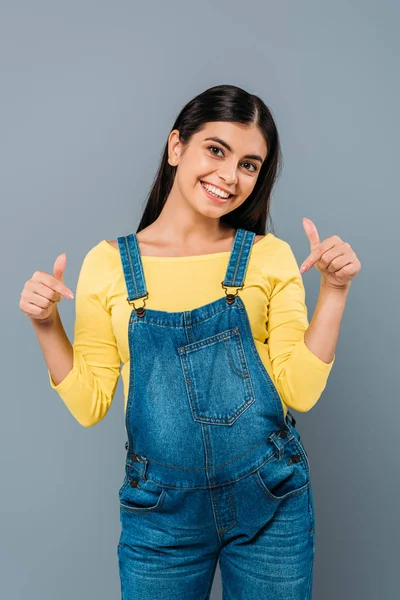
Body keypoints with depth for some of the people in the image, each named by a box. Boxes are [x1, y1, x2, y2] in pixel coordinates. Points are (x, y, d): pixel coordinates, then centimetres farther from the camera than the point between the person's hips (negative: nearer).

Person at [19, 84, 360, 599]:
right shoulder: (107, 264, -4)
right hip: (161, 510, 0)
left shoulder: (271, 257, -4)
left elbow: (299, 392, -7)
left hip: (270, 501, 1)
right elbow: (90, 404, -1)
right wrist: (47, 326, -13)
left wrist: (333, 291, -14)